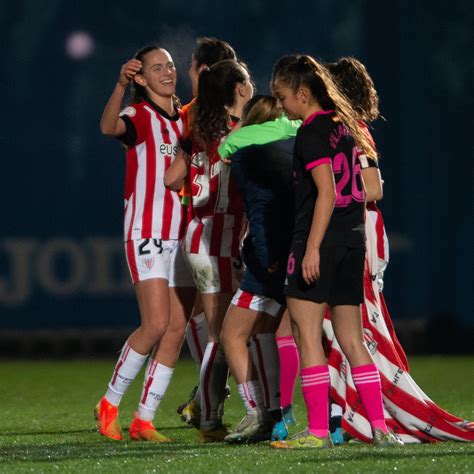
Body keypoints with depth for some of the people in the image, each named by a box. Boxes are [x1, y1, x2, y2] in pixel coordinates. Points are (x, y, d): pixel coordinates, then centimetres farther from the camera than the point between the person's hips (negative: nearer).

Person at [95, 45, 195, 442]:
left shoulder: (186, 118, 14)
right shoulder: (139, 116, -4)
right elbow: (109, 127, -28)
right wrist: (120, 86, -45)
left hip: (182, 235, 6)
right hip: (147, 233, -6)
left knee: (177, 329, 0)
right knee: (156, 323, -16)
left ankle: (144, 420, 4)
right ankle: (110, 404, 1)